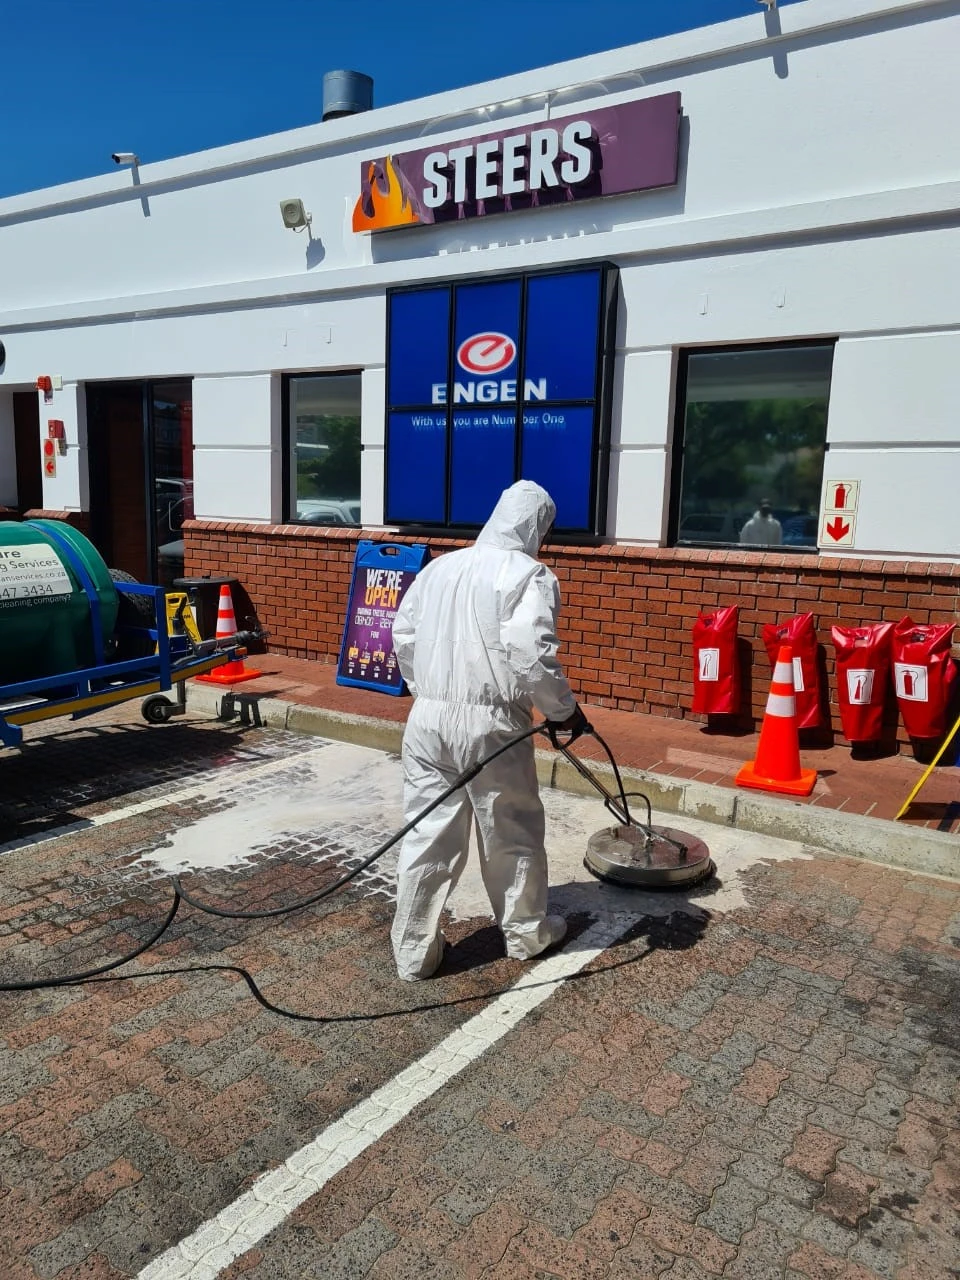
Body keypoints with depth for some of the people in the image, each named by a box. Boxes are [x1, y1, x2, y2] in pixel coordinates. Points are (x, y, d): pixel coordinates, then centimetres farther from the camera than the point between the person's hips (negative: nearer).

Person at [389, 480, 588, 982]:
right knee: (512, 834, 14)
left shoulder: (439, 566, 11)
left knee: (427, 836, 12)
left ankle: (414, 952, 21)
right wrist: (565, 709, -4)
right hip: (490, 725, -5)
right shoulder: (530, 575, -8)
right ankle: (526, 933, 33)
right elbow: (533, 657, -19)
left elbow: (403, 636, 16)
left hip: (427, 718, 5)